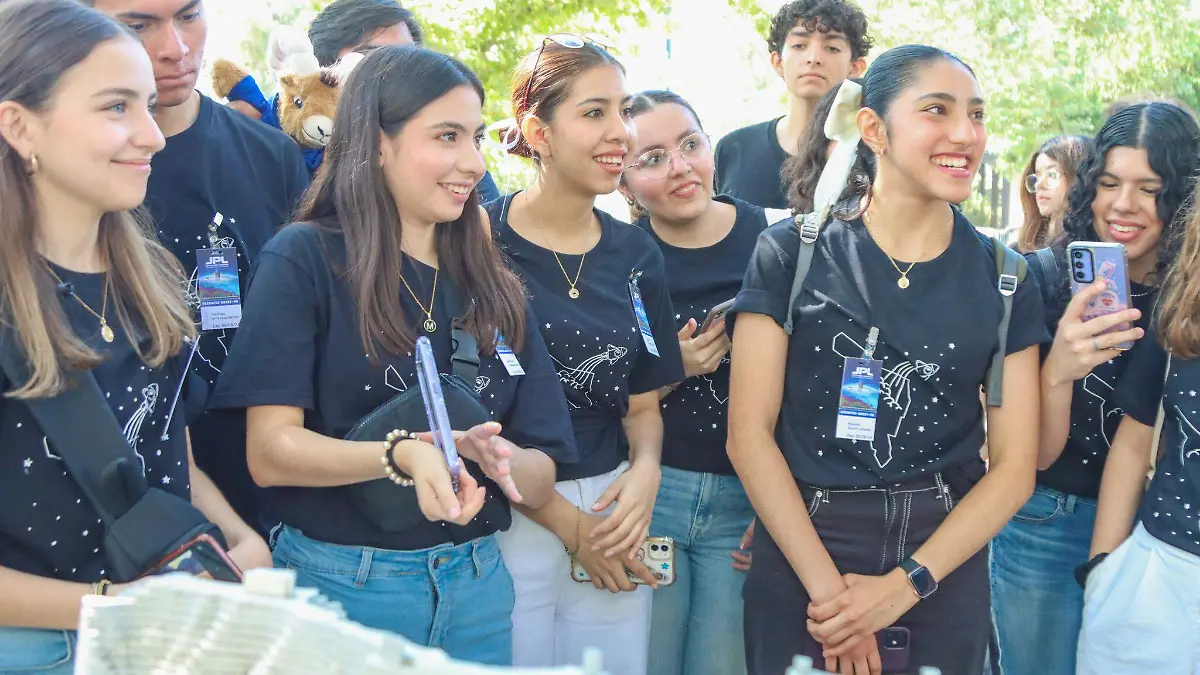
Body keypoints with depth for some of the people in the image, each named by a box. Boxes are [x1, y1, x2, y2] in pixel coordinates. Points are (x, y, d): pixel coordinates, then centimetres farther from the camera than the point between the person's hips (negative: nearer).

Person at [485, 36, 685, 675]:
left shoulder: (636, 254, 5)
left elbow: (641, 402, 12)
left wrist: (646, 468, -10)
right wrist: (566, 523, -11)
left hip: (615, 527, 5)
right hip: (507, 522, -4)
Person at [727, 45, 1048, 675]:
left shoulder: (1003, 278, 1)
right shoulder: (791, 253, -5)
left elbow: (1015, 466, -1)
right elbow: (749, 435, -7)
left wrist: (904, 586, -12)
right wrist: (826, 584, -14)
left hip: (944, 567, 2)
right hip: (798, 562, -2)